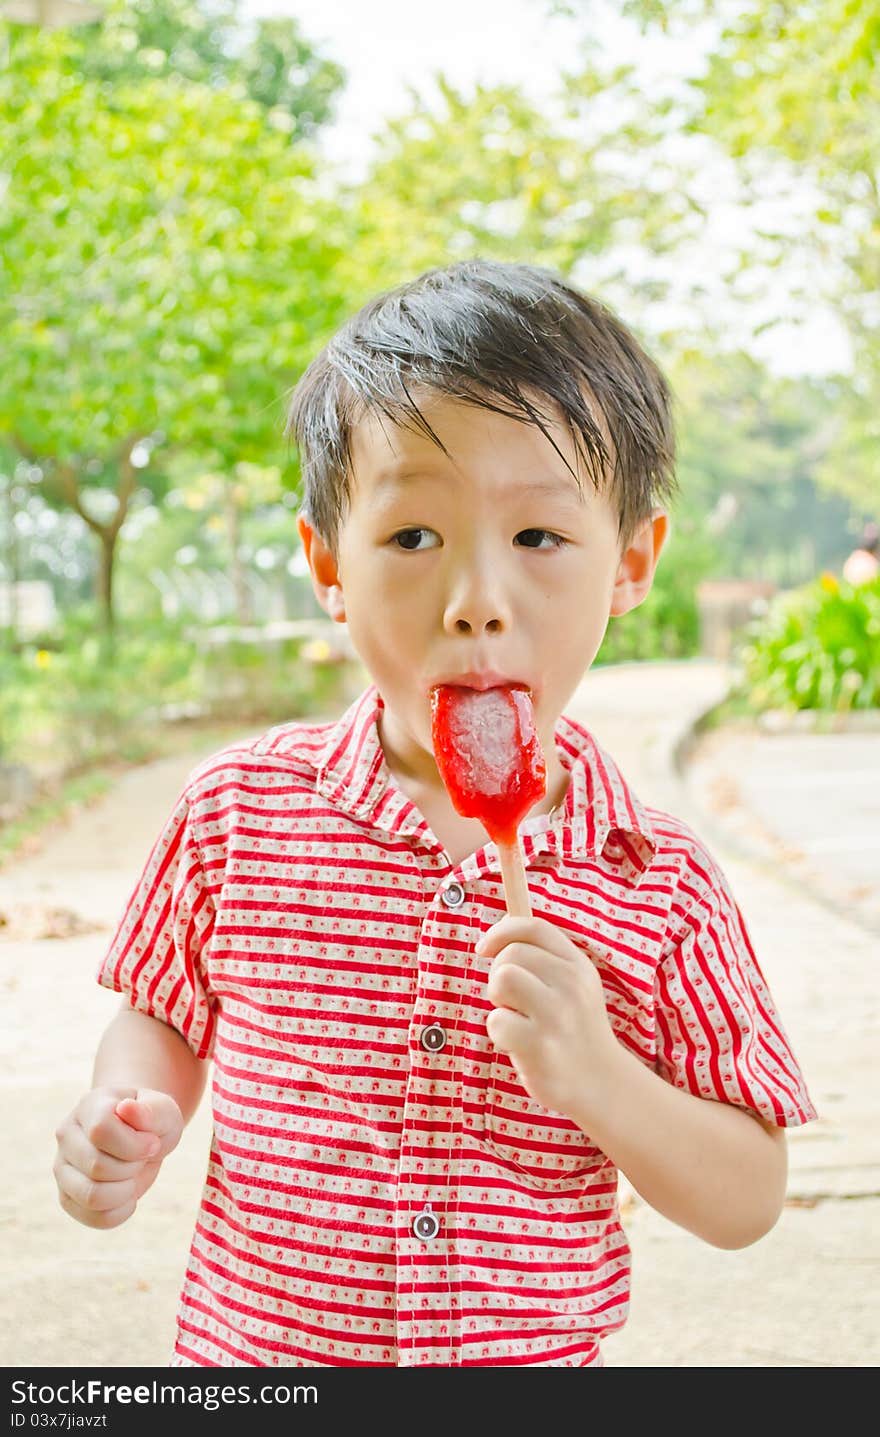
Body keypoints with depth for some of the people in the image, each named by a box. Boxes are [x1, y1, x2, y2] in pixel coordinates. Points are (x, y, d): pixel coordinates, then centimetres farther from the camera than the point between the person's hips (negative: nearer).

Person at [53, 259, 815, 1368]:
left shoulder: (663, 886, -12)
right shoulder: (235, 809, -11)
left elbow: (749, 1204, -8)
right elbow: (165, 1014, 6)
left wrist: (596, 1078, -24)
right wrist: (129, 1118, -14)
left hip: (535, 1351, 0)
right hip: (246, 1342, 1)